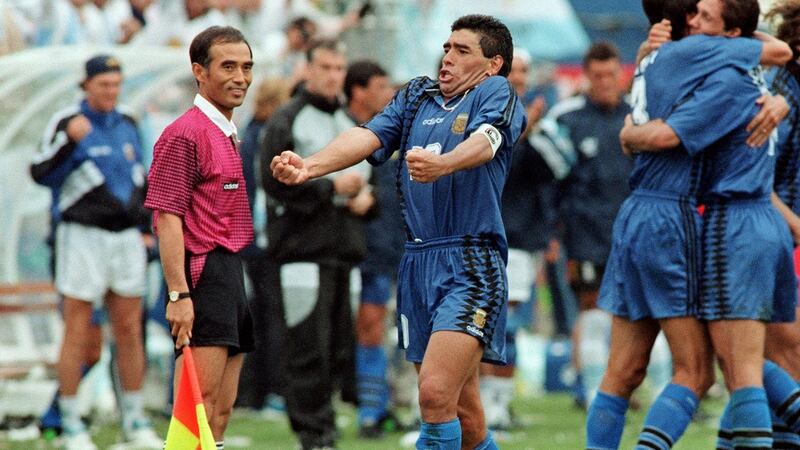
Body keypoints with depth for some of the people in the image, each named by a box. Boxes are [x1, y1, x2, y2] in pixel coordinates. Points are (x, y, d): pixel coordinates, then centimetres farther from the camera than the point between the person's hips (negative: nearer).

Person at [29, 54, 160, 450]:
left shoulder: (128, 125, 13)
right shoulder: (67, 122, -5)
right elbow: (41, 173, -14)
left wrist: (144, 225, 19)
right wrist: (69, 140, -27)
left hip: (126, 238, 5)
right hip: (83, 237, -5)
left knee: (130, 330, 7)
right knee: (78, 332, -3)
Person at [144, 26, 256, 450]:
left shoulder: (230, 135, 18)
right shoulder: (185, 135, -11)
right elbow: (167, 218, -16)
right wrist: (178, 294, -22)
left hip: (232, 271, 10)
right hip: (204, 273, -10)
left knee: (221, 412, 10)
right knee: (200, 408, -14)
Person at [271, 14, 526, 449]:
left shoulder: (496, 93, 0)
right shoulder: (417, 96, 17)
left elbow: (485, 141, -22)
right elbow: (368, 135, 2)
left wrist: (442, 163, -44)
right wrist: (310, 165, -18)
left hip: (470, 264, -6)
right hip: (417, 263, 6)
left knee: (436, 394, -20)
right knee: (462, 414, 11)